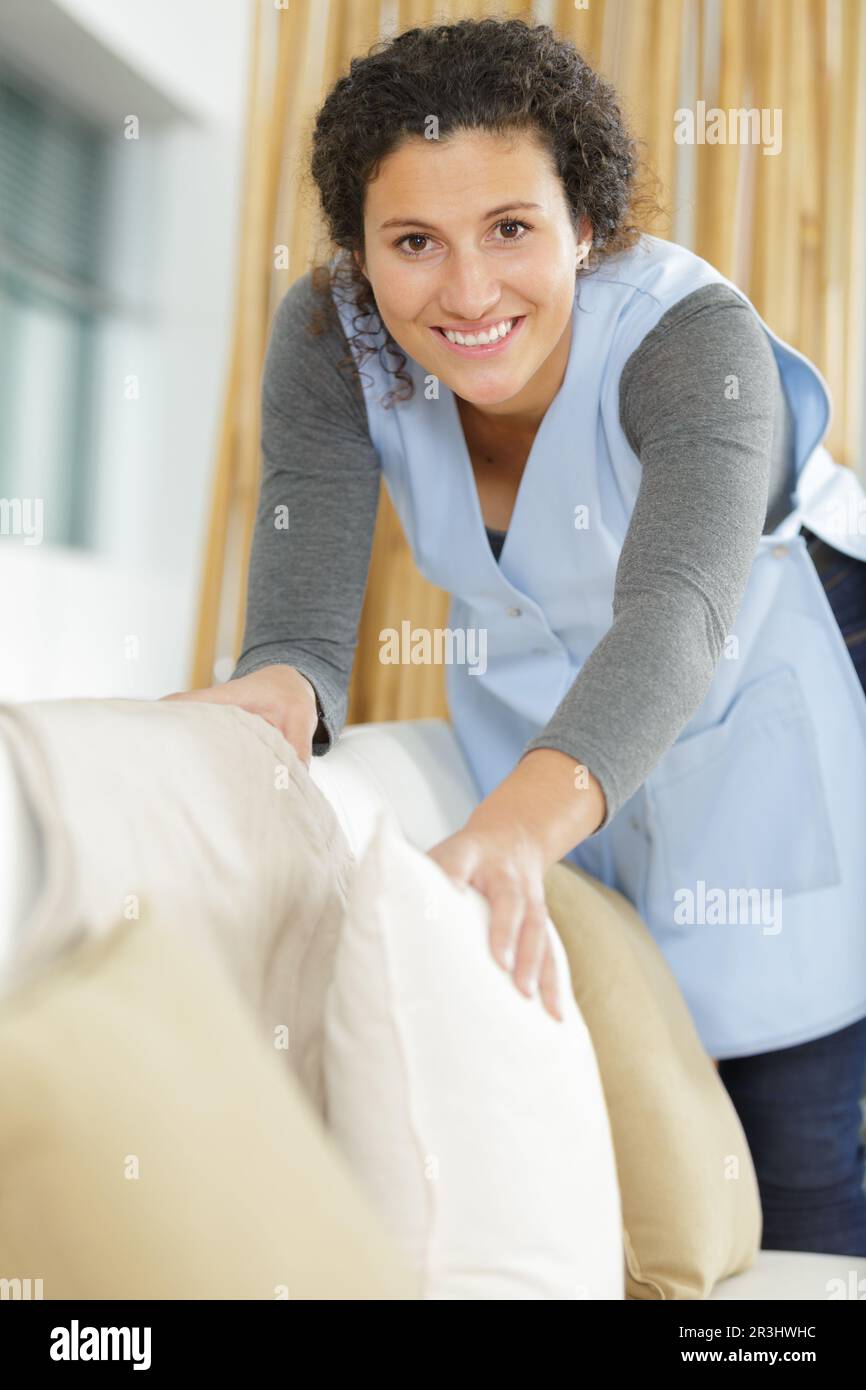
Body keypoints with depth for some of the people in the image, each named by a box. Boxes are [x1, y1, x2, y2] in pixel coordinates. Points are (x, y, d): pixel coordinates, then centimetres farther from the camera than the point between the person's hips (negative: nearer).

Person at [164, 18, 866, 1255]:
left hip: (741, 744, -3)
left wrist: (517, 831, -65)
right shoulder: (328, 341, -20)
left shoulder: (694, 334, -29)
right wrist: (272, 699, -54)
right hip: (528, 727, 3)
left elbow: (678, 613, -46)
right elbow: (306, 625, -29)